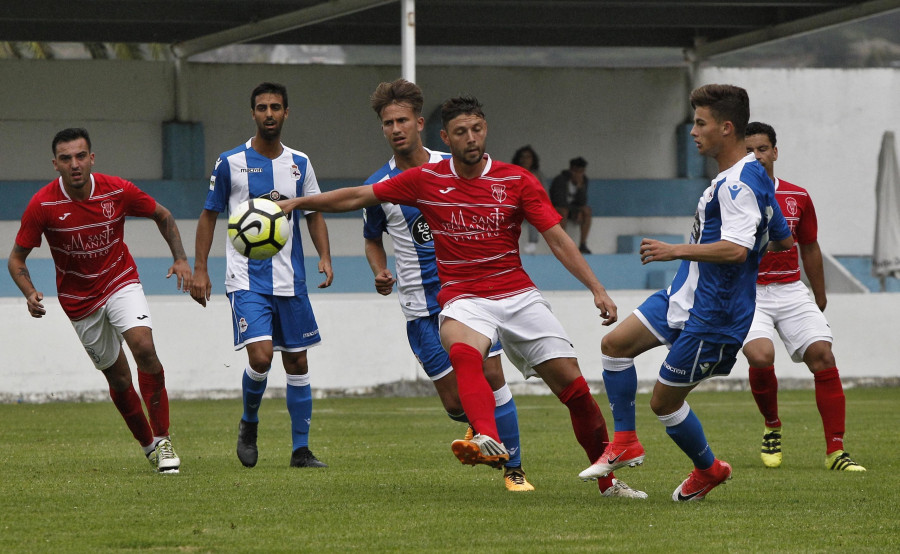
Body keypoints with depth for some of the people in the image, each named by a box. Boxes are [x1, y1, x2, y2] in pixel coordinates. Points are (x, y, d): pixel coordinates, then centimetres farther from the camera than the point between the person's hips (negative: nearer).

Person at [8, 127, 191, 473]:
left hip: (121, 283, 0)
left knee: (143, 346, -24)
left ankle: (162, 439, -14)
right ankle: (148, 445, 25)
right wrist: (30, 294, -27)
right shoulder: (43, 205, -18)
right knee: (118, 377, 4)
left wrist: (180, 258, -6)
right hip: (79, 300, 0)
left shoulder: (118, 191, -14)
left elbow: (162, 216, 5)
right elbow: (16, 259, -9)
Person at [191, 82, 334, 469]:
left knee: (297, 361, 5)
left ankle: (301, 449, 13)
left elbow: (314, 214, 15)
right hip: (246, 278, -4)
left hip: (290, 279, 4)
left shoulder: (300, 164, 8)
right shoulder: (230, 163, -1)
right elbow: (209, 215, 6)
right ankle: (249, 423, 9)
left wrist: (324, 256, -2)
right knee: (261, 354, -19)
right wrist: (199, 269, 0)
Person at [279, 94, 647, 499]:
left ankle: (609, 480, 13)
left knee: (572, 384, -4)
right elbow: (358, 197, 10)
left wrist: (597, 289, -10)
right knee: (463, 353, -37)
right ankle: (489, 440, -61)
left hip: (518, 295, 1)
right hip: (463, 298, -1)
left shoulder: (517, 181, 0)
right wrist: (296, 203, 7)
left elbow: (558, 240, -1)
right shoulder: (426, 180, 2)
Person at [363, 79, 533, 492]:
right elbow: (372, 239, 14)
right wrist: (380, 273, -5)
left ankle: (513, 470, 5)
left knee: (492, 379, -8)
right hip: (422, 306, -1)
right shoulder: (379, 186, -1)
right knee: (455, 402, -5)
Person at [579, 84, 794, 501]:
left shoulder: (739, 184, -23)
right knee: (615, 344, 7)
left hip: (710, 317, -10)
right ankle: (625, 443, 13)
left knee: (664, 402, 1)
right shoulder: (751, 177, 10)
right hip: (683, 297, 10)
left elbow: (735, 249, -35)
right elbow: (784, 241, 19)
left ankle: (709, 469, 24)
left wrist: (675, 251, -29)